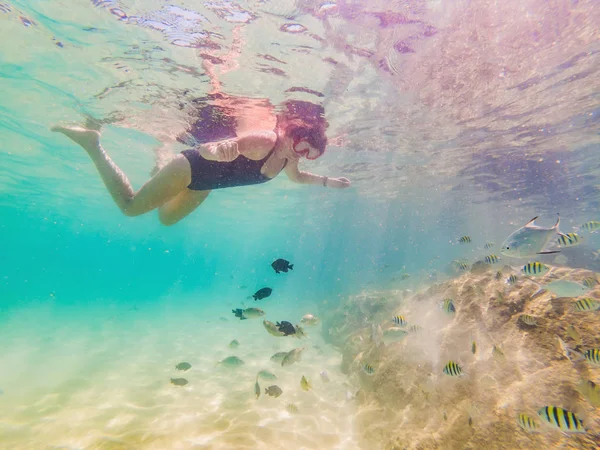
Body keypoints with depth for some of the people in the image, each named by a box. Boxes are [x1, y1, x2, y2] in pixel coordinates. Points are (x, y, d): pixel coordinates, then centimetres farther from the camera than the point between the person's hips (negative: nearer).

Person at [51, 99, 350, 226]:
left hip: (205, 184, 8)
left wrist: (328, 182, 16)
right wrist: (221, 149, -59)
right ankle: (92, 143, 14)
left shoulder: (286, 160, -3)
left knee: (167, 218, 24)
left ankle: (159, 165, 44)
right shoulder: (263, 141, -28)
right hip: (193, 166, -7)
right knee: (130, 206, 1)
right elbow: (212, 149, -36)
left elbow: (298, 177, 19)